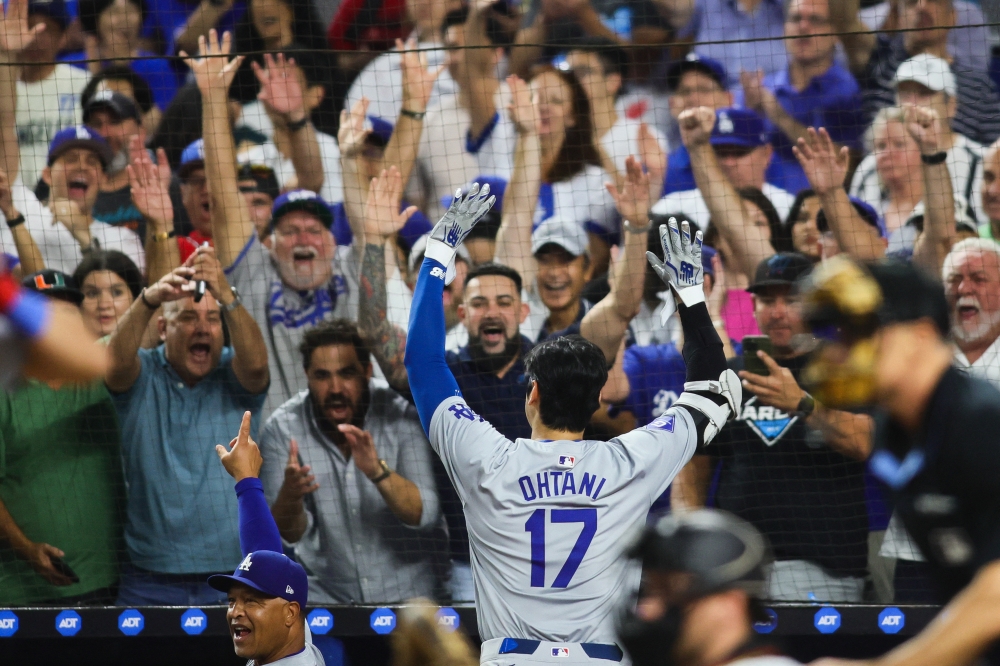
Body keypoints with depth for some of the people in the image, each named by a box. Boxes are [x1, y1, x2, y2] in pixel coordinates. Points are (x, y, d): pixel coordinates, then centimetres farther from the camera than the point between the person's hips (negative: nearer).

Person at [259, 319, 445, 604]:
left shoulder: (403, 416, -10)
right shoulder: (282, 428, -6)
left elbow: (426, 515, -18)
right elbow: (289, 534, -7)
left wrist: (378, 471, -35)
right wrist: (290, 494, -29)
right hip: (327, 595, 2)